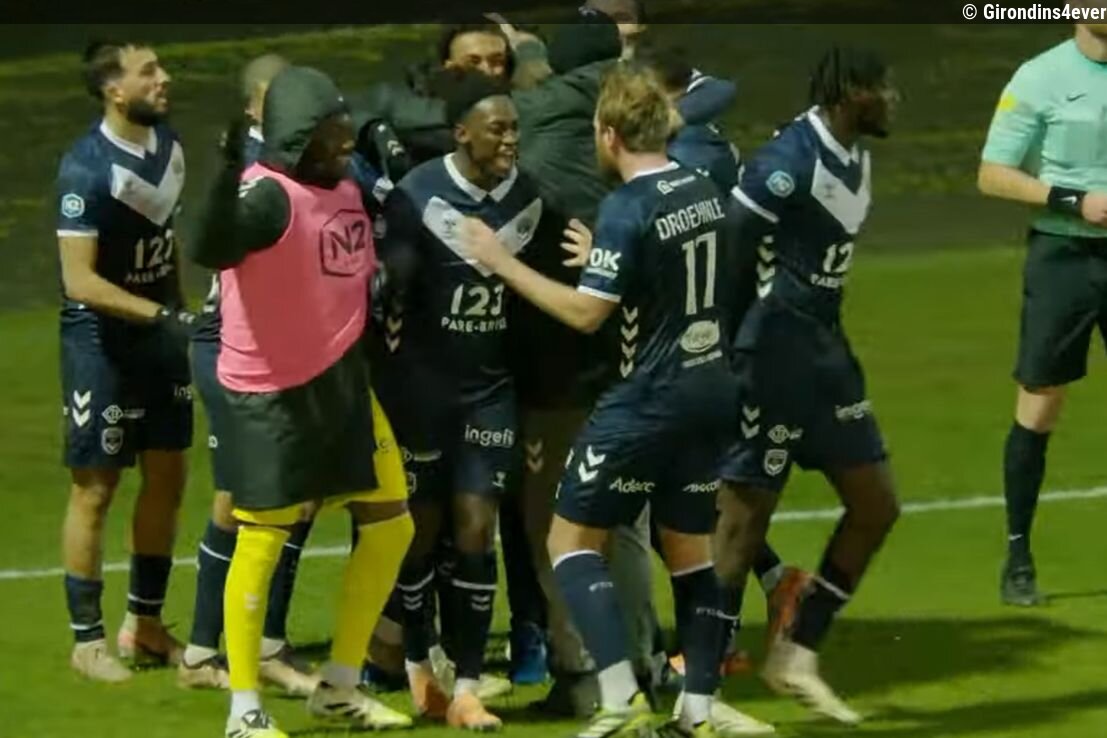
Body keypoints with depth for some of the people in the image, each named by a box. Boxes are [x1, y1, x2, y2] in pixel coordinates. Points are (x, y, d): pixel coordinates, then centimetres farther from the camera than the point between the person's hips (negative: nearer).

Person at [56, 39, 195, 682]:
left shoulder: (168, 144, 2)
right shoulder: (86, 168, -22)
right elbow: (80, 280, -24)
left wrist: (183, 315, 13)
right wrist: (163, 316, -28)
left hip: (159, 336, 7)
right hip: (102, 340, -7)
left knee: (168, 477, 11)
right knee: (96, 487, 1)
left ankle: (146, 623, 25)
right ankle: (87, 639, 12)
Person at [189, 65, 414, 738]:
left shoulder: (348, 189, 6)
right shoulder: (267, 194, -21)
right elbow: (212, 252, -41)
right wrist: (230, 172, -55)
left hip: (343, 381, 9)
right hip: (273, 395, -9)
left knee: (390, 526, 12)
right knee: (262, 543, -1)